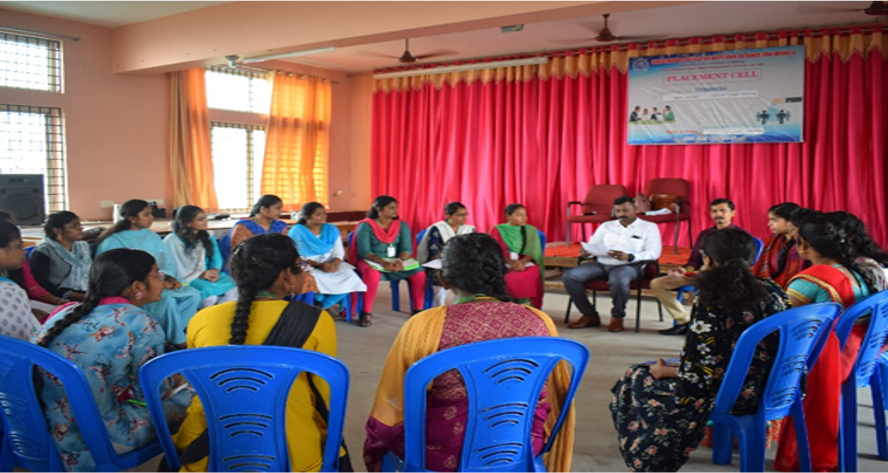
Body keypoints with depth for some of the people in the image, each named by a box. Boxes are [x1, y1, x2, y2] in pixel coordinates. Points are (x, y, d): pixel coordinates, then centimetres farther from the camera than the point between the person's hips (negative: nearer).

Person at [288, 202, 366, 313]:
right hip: (307, 266, -4)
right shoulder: (297, 231, -5)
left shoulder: (332, 230, 9)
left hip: (330, 264, 4)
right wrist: (318, 265, -23)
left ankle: (324, 306, -7)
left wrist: (334, 264, -20)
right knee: (314, 280, -38)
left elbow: (339, 252, 4)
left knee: (350, 276, -23)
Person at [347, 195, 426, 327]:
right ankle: (367, 312, -26)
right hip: (372, 261, -4)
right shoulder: (366, 226, -5)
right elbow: (364, 251, -14)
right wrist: (383, 263, -30)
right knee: (372, 274, -39)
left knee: (419, 273, -22)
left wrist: (400, 260, -24)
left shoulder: (402, 225, 7)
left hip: (397, 261, 4)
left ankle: (418, 309, -6)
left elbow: (407, 248, -1)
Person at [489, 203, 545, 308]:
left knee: (534, 272, -33)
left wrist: (522, 262, -19)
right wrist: (511, 263, -18)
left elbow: (532, 251, 3)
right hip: (503, 264, -1)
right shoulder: (497, 230, 9)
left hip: (525, 263, 1)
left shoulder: (531, 230, 14)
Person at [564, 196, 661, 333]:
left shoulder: (649, 227, 11)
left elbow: (653, 253, -3)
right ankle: (590, 315, -6)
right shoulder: (606, 226, 25)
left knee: (618, 280, -41)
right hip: (601, 263, 4)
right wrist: (586, 251, -7)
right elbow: (593, 245, 20)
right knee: (569, 276, -19)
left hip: (628, 265, -4)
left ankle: (617, 317, -12)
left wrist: (629, 257, -21)